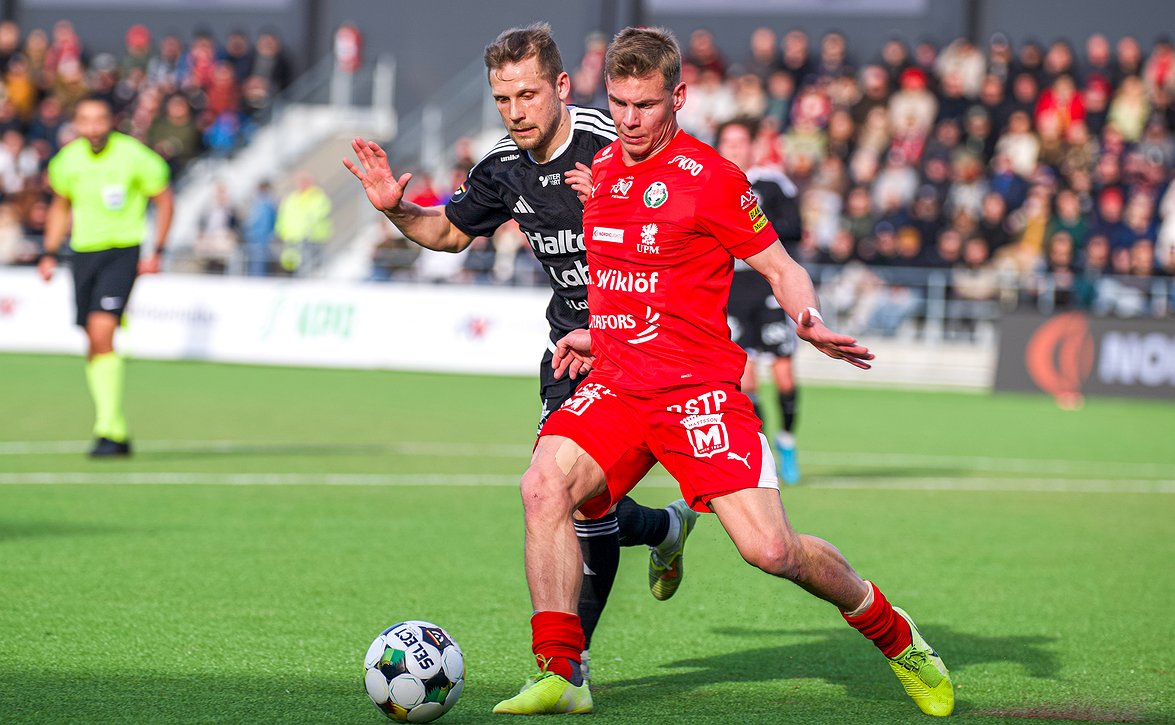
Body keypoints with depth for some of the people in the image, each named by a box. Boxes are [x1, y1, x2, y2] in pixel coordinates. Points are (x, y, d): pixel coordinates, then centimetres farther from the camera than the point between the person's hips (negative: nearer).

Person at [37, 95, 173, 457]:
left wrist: (156, 251, -8)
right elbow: (60, 206, 21)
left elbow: (164, 199, 0)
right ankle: (117, 432, 16)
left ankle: (108, 428, -20)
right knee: (95, 344, 6)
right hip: (83, 252, 5)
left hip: (123, 251, -5)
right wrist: (49, 254, 13)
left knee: (101, 332, -21)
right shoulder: (67, 160, 5)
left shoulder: (134, 156, -9)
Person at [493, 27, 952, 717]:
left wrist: (810, 321, -19)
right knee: (544, 484, -23)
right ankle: (560, 675, -16)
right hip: (616, 381, 5)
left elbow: (780, 267, -1)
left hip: (699, 386, -5)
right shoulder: (601, 168, 12)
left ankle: (898, 639, 13)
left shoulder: (712, 178, -7)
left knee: (770, 550, -13)